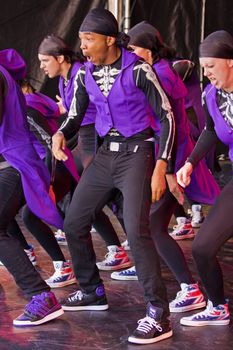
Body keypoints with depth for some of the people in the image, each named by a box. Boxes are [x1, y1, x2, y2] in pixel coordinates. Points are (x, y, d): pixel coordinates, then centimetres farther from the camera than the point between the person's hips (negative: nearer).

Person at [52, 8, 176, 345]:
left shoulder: (138, 70, -15)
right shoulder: (85, 74, 2)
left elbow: (167, 117, -12)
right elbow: (75, 115, 12)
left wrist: (160, 167, -17)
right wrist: (60, 135, -12)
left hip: (136, 153, -7)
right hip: (105, 154, 7)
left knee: (137, 230, -21)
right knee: (73, 224, 9)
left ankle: (158, 315, -14)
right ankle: (92, 292, 28)